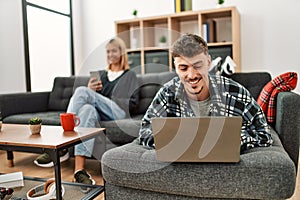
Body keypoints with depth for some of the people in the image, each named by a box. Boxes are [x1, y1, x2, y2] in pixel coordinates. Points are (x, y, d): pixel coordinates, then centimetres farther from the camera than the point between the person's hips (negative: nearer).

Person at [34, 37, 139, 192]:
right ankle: (79, 170, -45)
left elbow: (133, 102, 7)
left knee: (81, 91, -27)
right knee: (87, 109, -37)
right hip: (99, 114, 3)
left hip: (118, 113, -3)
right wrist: (90, 90, -2)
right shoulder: (101, 74, 31)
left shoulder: (130, 75, 21)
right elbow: (92, 102, 23)